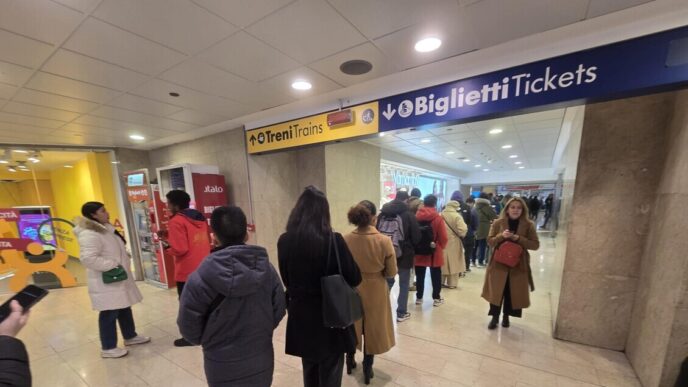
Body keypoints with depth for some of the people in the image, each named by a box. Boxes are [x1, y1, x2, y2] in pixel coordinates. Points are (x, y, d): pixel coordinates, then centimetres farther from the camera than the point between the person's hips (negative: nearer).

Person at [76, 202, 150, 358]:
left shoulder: (106, 229, 11)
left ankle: (130, 336, 35)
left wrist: (124, 261, 8)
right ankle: (108, 348, 20)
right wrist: (112, 264, -22)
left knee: (124, 308, 20)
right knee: (109, 314, 3)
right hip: (106, 281, -10)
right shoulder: (89, 234, -21)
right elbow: (88, 259, -28)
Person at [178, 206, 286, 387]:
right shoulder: (266, 268, -14)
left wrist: (208, 341, 11)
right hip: (261, 360, 2)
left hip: (223, 366, -2)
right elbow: (279, 310, -5)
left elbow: (188, 326, -10)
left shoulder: (201, 277, -22)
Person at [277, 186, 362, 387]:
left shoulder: (284, 241, -11)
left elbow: (286, 279, 4)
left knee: (309, 370, 28)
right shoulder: (333, 240, -22)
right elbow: (355, 279, -13)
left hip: (300, 317, 4)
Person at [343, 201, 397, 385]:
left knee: (352, 327, 25)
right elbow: (392, 272, -12)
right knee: (372, 329, 21)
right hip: (375, 291, -2)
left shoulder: (345, 240, -17)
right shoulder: (384, 240, -22)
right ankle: (367, 369, 40)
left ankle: (350, 361, 48)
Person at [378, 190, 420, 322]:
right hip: (404, 254, -4)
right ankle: (401, 313, 19)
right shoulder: (409, 215, -10)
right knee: (404, 284, 10)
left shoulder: (383, 214, 0)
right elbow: (416, 238, -8)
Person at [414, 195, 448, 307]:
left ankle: (419, 297, 23)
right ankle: (436, 298, 23)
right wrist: (441, 247, 9)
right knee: (436, 276, 14)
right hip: (434, 252, -2)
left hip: (419, 251, 2)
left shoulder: (416, 217, -5)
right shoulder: (438, 218, -13)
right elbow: (443, 237, -11)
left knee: (420, 275, 14)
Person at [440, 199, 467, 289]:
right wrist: (461, 235, -1)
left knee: (442, 263, 14)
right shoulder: (457, 216, -14)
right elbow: (462, 230, -22)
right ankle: (452, 283, 15)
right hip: (453, 243, -4)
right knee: (453, 263, 8)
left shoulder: (440, 215, 1)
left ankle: (441, 282, 23)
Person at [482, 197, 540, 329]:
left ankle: (506, 316, 32)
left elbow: (535, 245, -4)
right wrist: (501, 236, -21)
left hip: (519, 265, 1)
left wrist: (518, 238, -19)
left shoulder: (529, 225, -2)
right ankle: (495, 317, 21)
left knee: (513, 292, 11)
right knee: (497, 291, 4)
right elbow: (490, 241, -2)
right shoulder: (498, 223, -3)